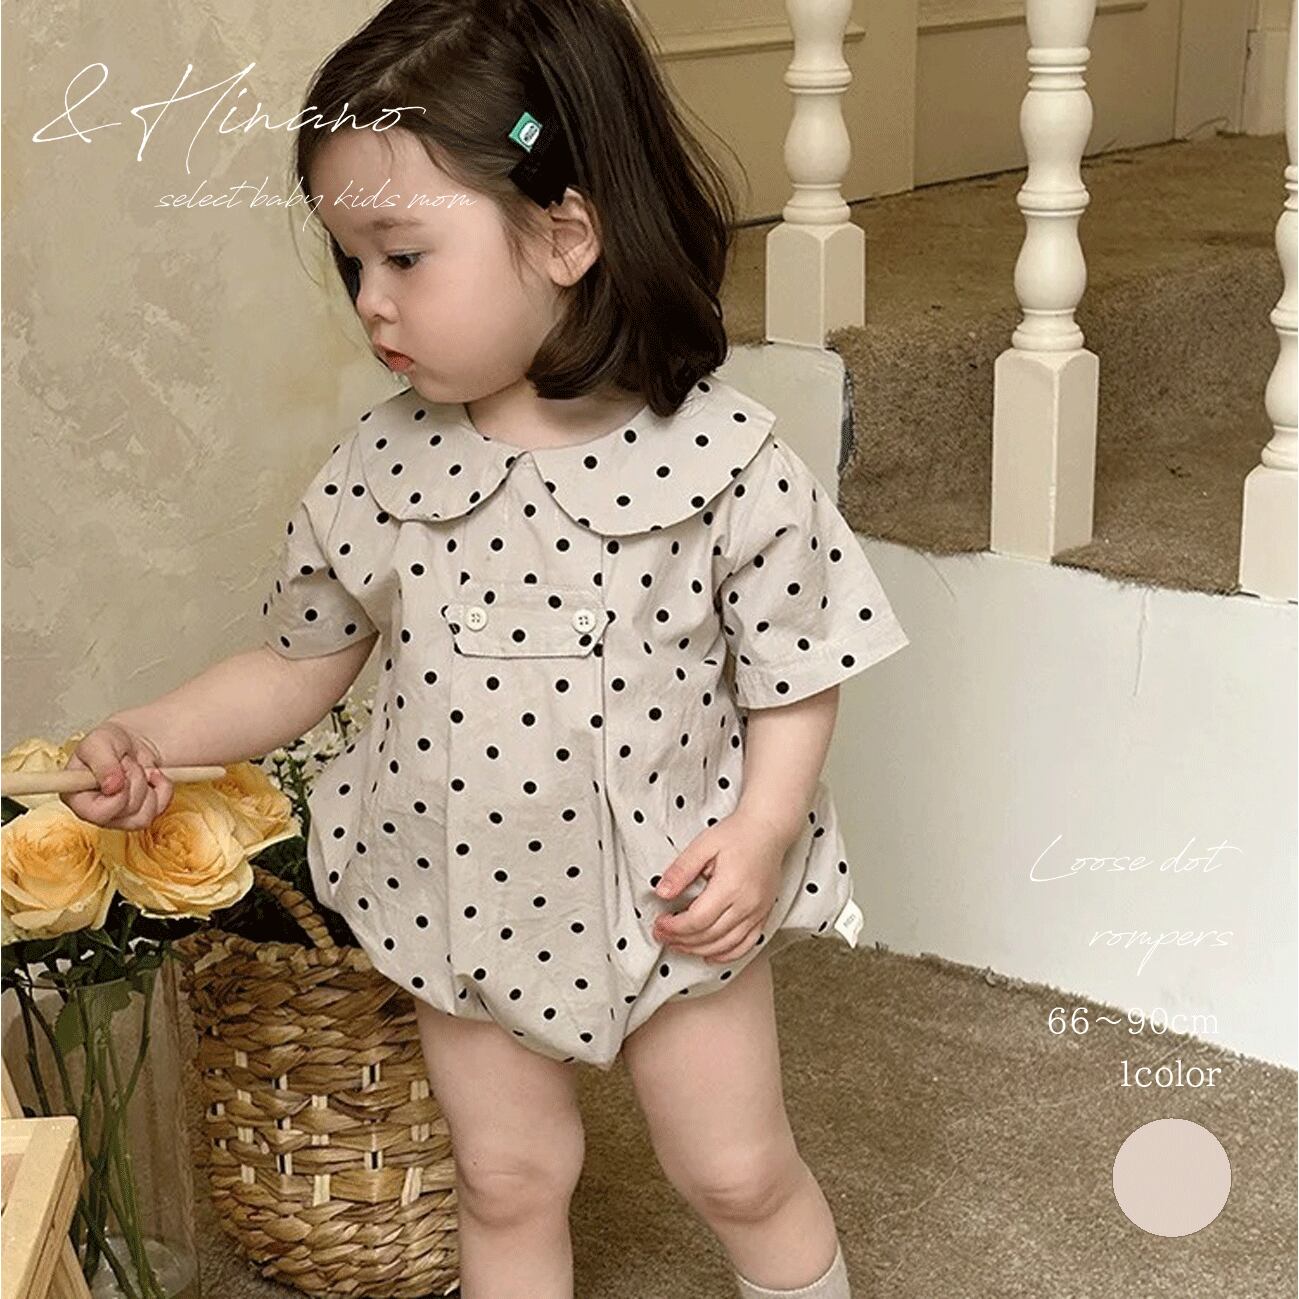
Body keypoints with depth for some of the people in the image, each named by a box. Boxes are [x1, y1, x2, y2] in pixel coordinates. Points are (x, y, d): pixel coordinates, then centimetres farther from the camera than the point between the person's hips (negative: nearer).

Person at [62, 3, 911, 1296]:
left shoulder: (717, 454, -19)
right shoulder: (379, 467, -9)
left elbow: (795, 671, -10)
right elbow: (300, 661, 2)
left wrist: (761, 829, -22)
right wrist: (149, 738, -10)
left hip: (673, 898, -3)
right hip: (460, 897, 3)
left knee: (742, 1176, 14)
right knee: (509, 1180, 19)